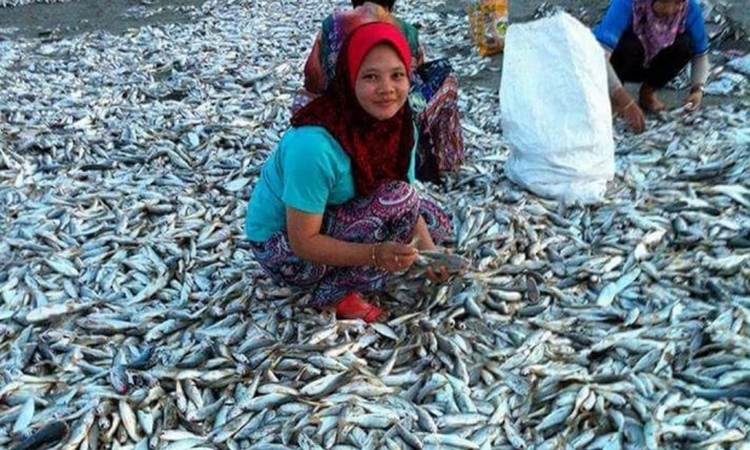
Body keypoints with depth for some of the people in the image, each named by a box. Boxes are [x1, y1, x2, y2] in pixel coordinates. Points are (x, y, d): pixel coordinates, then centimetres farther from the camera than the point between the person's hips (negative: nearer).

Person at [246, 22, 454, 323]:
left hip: (338, 219, 8)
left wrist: (428, 250, -22)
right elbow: (303, 243, -28)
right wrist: (376, 254, -39)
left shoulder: (401, 125, -11)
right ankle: (337, 293, -10)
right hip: (282, 246, -8)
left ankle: (341, 274, 5)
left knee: (436, 221, 3)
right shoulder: (314, 143, -33)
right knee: (395, 200, -25)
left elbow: (409, 205, -4)